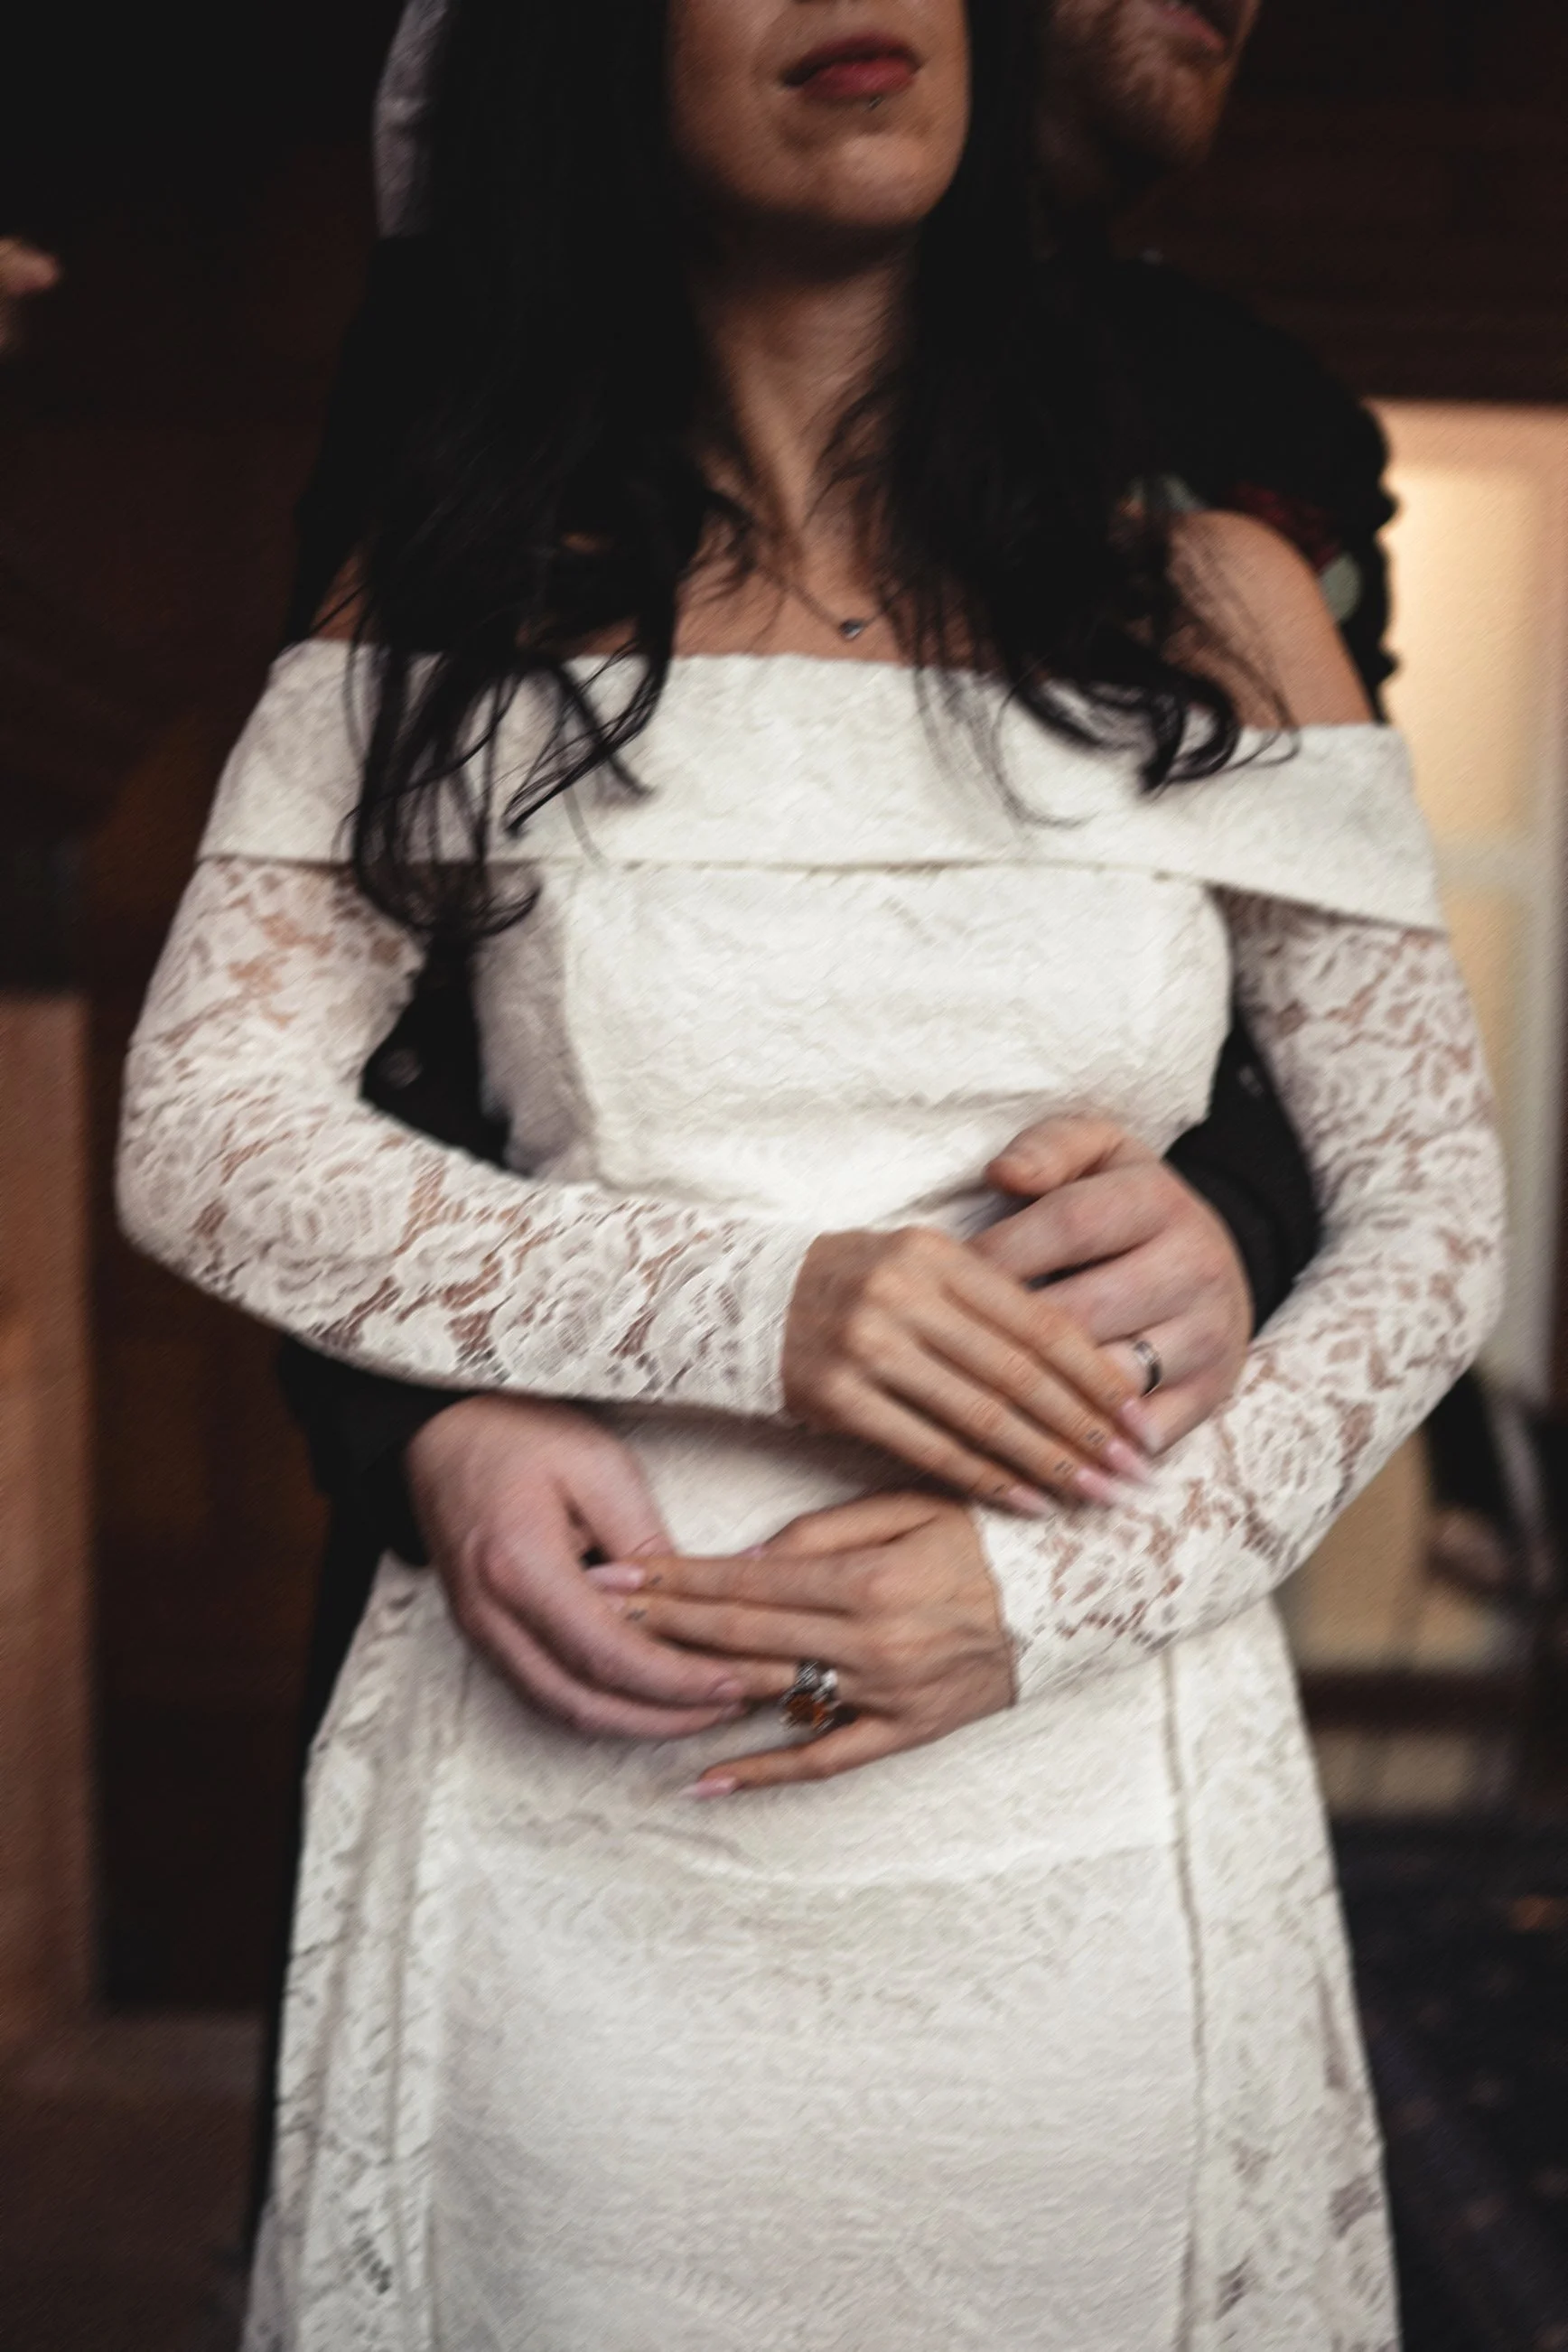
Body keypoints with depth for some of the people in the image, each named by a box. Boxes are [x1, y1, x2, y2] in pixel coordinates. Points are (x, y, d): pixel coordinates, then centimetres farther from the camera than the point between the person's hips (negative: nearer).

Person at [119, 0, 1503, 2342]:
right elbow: (200, 1137, -3)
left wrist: (1066, 1586, -11)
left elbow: (1436, 1206, 4)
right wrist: (747, 1305, -17)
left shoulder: (1209, 606, 4)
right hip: (586, 1821, 0)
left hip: (1093, 1826, 1)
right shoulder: (469, 599, 3)